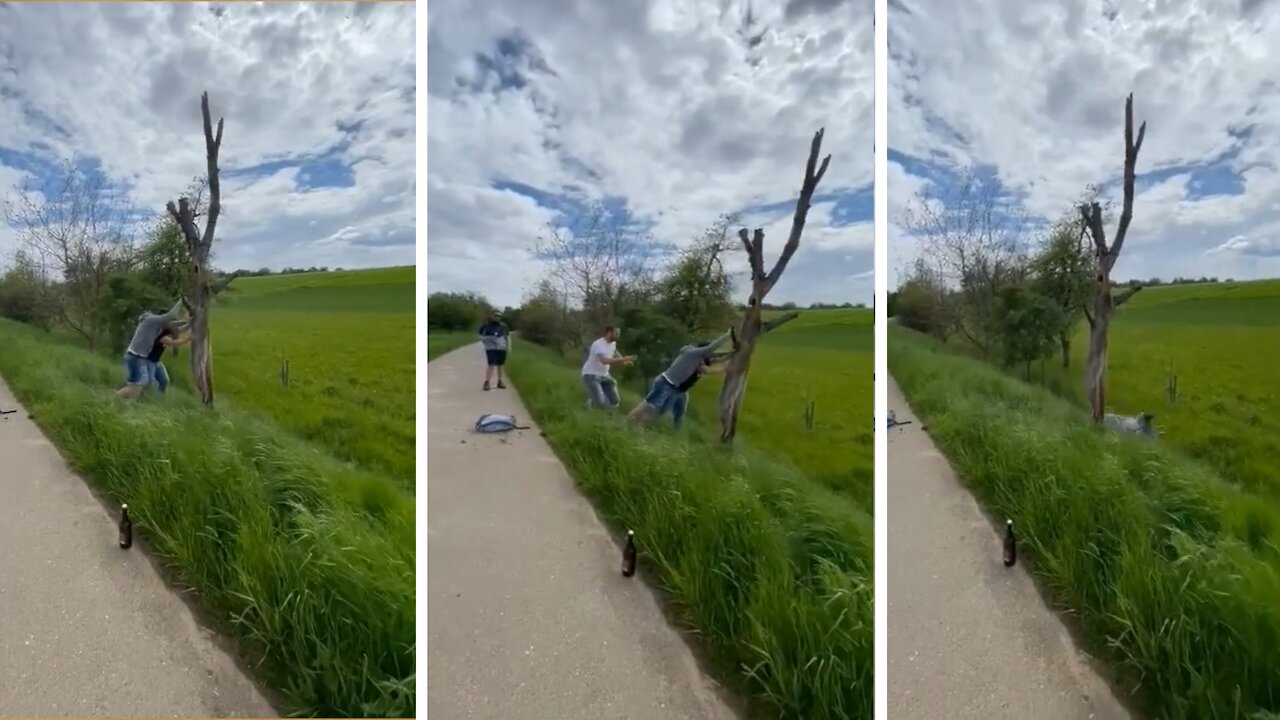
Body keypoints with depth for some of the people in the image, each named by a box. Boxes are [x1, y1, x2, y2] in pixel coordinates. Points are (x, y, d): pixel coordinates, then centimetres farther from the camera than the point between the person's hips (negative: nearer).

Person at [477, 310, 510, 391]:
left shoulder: (503, 327, 11)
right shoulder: (486, 326, -1)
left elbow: (507, 336, 19)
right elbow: (481, 337, 0)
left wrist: (509, 346, 11)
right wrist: (490, 338, -14)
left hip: (502, 349, 5)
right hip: (491, 349, -4)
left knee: (500, 365, 10)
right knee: (491, 365, -15)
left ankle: (500, 382, 20)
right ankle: (487, 382, -15)